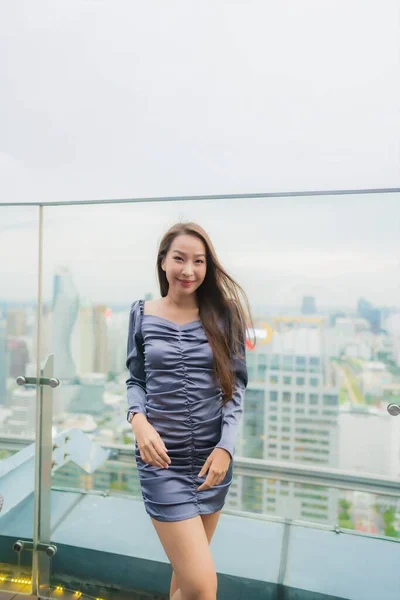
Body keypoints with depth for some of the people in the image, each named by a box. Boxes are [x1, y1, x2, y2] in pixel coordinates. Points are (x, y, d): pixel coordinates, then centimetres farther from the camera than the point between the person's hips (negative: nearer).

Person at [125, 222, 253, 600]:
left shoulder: (222, 316, -2)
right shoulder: (142, 314, -1)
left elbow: (236, 385, 0)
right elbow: (135, 380, 5)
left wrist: (226, 446, -10)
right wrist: (138, 420, -14)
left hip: (213, 456, 2)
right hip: (162, 459, -2)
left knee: (186, 567, 20)